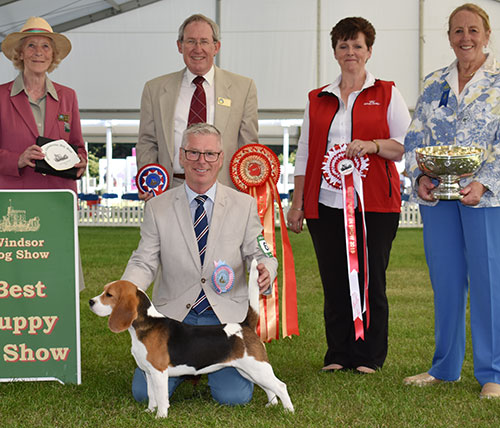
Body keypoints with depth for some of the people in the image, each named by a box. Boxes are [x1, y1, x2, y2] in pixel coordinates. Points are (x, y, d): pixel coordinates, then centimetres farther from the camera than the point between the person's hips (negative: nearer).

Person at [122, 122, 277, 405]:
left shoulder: (244, 205, 4)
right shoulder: (158, 207, 4)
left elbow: (260, 254, 4)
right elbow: (144, 262, 3)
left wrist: (266, 271, -21)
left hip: (226, 315, 0)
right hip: (174, 313, 1)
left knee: (233, 396, -17)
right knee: (145, 392, -13)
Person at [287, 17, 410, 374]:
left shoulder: (387, 94, 9)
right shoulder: (317, 100, 17)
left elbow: (407, 144, 3)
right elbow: (305, 154, 17)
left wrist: (373, 145, -15)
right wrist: (297, 204, 11)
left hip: (374, 203, -2)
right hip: (326, 204, 3)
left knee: (370, 278, -2)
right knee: (334, 281, 2)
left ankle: (369, 357, 9)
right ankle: (338, 354, 12)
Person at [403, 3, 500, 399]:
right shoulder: (434, 84, 13)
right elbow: (415, 137, 11)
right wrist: (420, 176, -6)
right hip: (437, 195, 4)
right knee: (445, 281, 9)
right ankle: (445, 368, 21)